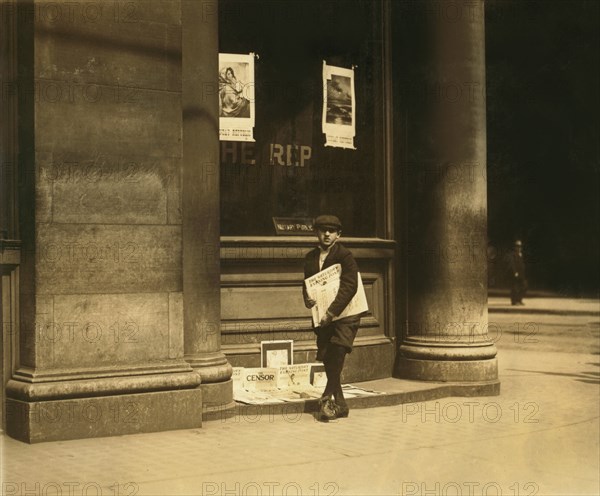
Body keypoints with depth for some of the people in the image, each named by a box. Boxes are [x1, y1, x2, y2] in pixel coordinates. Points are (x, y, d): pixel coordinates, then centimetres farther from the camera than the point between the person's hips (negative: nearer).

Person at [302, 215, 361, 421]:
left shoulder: (345, 255, -7)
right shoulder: (310, 257, 10)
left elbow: (349, 286, -17)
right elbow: (307, 284, 18)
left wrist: (331, 312, -23)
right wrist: (307, 299, -6)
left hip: (345, 314, -6)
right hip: (323, 317, 6)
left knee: (337, 353, -20)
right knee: (328, 360, 5)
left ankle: (328, 399, -10)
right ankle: (339, 404, 16)